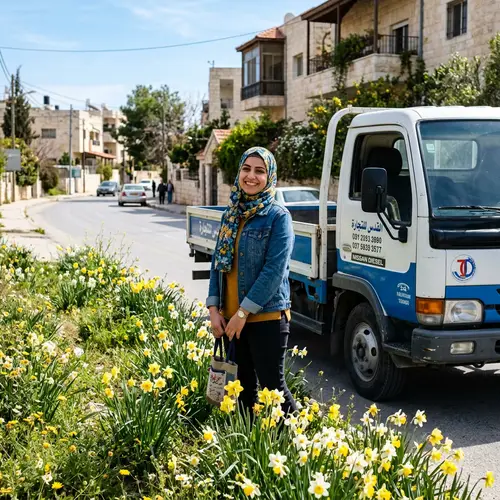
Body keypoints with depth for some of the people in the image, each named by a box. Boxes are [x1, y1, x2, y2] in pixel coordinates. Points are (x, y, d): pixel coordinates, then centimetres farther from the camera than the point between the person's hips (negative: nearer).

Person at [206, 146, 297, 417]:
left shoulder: (278, 216, -9)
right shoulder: (231, 214, 10)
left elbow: (274, 270, -15)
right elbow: (218, 263, 11)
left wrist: (243, 312, -17)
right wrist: (214, 309, 0)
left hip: (266, 317, -6)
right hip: (230, 316, 6)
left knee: (271, 385, -1)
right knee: (244, 384, 15)